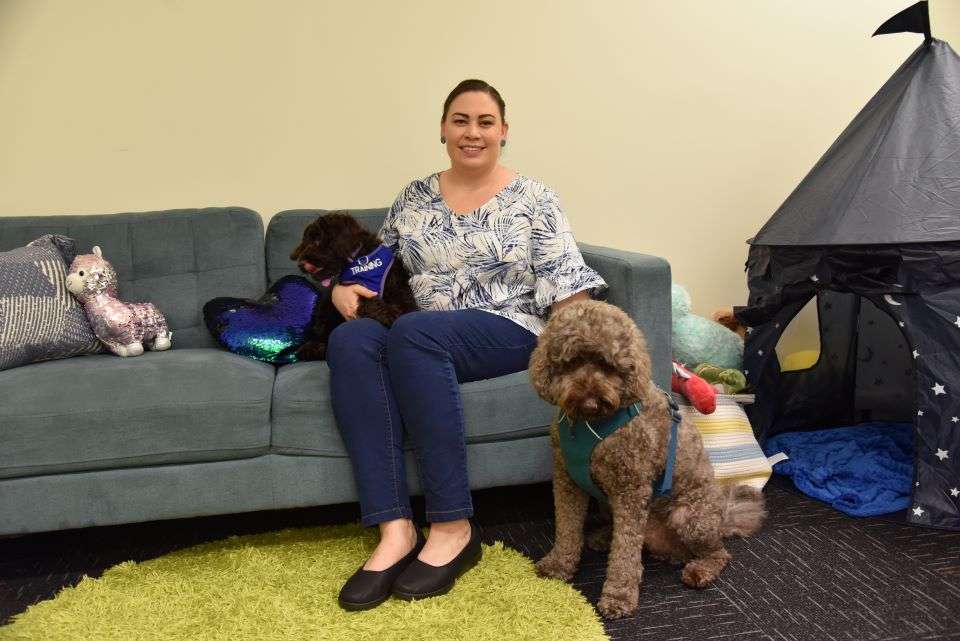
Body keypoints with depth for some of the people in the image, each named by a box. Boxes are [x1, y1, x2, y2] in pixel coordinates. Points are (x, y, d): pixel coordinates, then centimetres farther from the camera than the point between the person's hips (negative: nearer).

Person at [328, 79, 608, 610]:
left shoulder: (532, 199, 5)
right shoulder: (414, 198, 16)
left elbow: (566, 286, -3)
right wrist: (343, 288, 4)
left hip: (508, 333, -3)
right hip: (416, 340, 4)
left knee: (413, 331, -36)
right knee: (350, 338, -29)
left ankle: (453, 528, -28)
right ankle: (395, 531, -34)